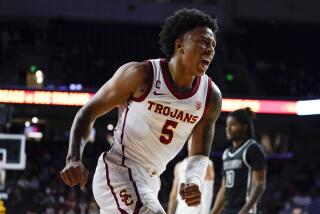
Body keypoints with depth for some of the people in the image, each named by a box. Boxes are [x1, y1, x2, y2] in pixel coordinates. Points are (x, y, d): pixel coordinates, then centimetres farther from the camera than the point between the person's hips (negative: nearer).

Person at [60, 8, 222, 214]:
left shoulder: (211, 96, 0)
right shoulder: (142, 75, -14)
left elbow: (200, 153, 10)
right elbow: (88, 112, -7)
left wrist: (195, 181, -14)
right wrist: (74, 159, -23)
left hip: (149, 181, 8)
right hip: (118, 172, -8)